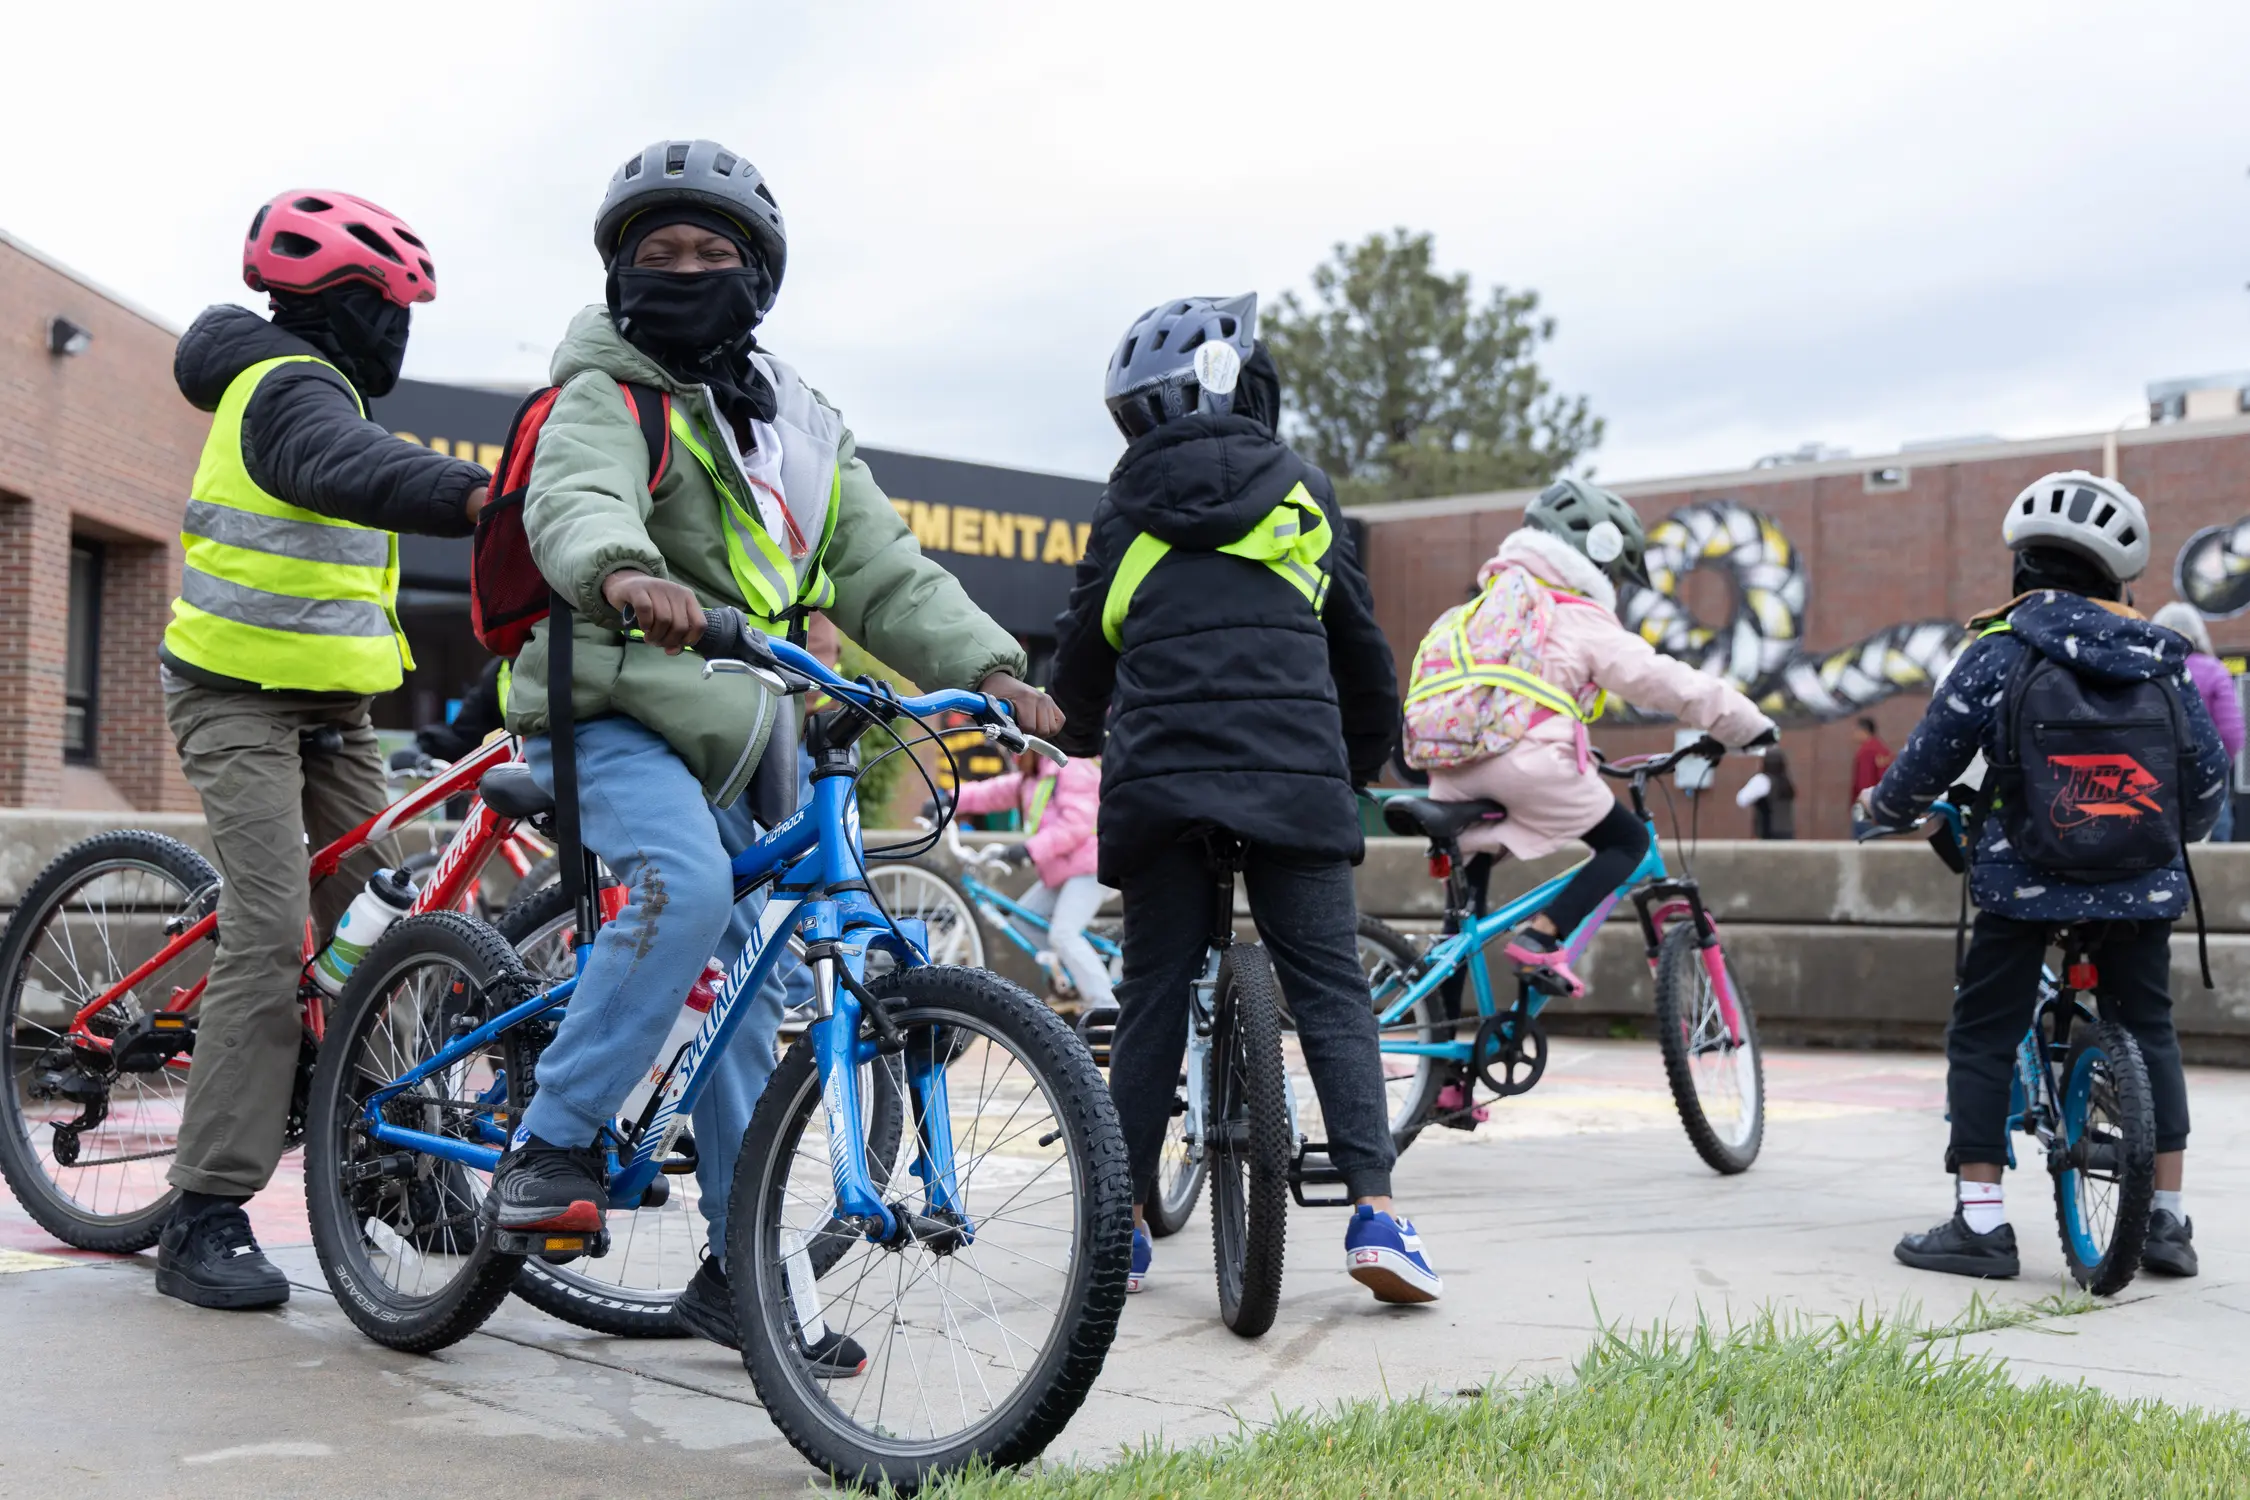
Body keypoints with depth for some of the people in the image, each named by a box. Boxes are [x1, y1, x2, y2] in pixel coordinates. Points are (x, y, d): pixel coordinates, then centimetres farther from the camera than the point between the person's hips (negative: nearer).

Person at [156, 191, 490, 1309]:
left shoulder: (298, 382, 16)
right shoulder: (296, 387, -18)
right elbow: (347, 470, -42)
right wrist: (479, 496, -60)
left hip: (328, 707, 10)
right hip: (240, 702, -10)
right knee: (272, 941, -17)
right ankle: (204, 1222, -14)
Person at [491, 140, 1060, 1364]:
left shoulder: (796, 429, 15)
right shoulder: (606, 397, -6)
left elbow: (884, 571, 9)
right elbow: (575, 499, -28)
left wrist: (988, 669, -7)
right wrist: (620, 572, -53)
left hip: (723, 748, 7)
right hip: (606, 716, -6)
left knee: (743, 994, 6)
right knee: (688, 885, -34)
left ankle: (740, 1273, 16)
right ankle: (554, 1141, -20)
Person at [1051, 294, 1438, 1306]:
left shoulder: (1127, 508, 12)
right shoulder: (1302, 492, 14)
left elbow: (1082, 651, 17)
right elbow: (1361, 646, 20)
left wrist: (1083, 734, 38)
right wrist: (1365, 759, 35)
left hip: (1161, 775, 1)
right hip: (1295, 771, -1)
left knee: (1153, 997, 8)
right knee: (1330, 991, 1)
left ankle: (1125, 1228, 12)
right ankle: (1374, 1212, -10)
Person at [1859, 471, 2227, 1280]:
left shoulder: (1999, 652, -6)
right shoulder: (2161, 656, 4)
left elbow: (1926, 764, -4)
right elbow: (2209, 776, 9)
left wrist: (1880, 808, 17)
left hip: (2024, 883, -3)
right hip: (2142, 888, 3)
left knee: (1982, 1037, 6)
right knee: (2150, 1032, 17)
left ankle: (1980, 1221, 3)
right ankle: (2168, 1221, 17)